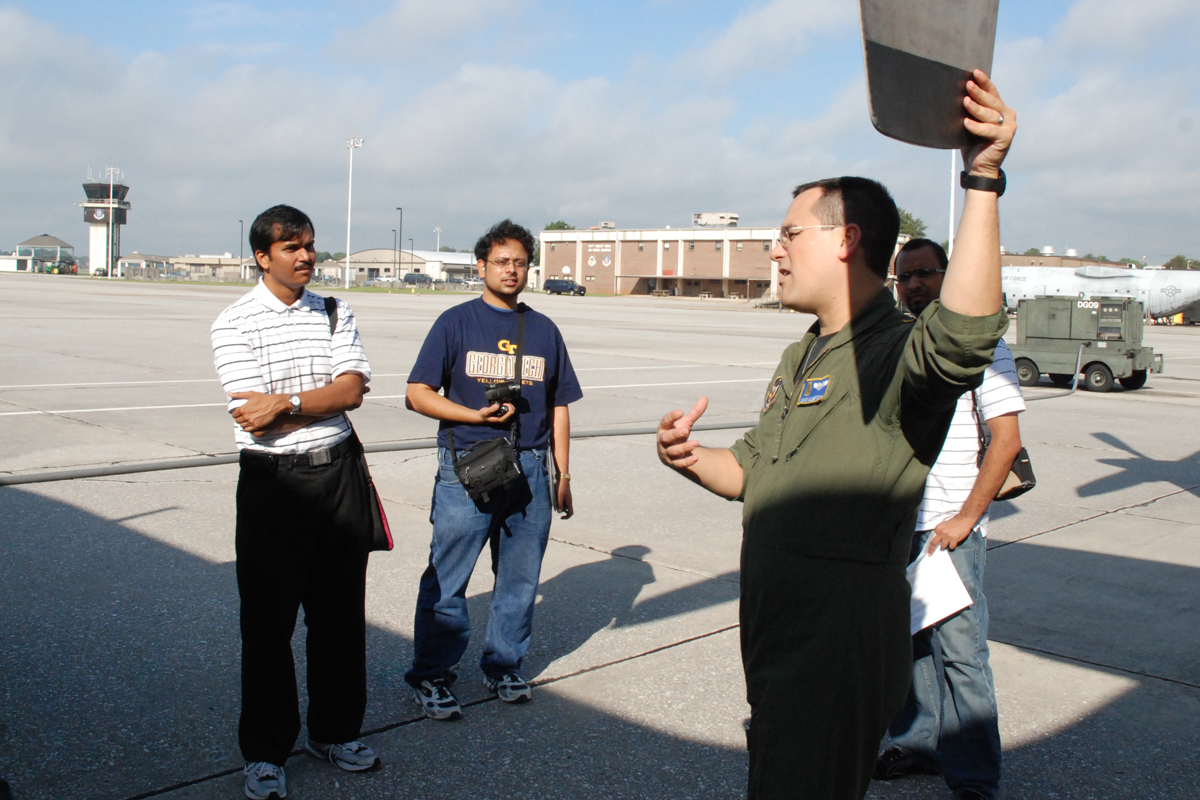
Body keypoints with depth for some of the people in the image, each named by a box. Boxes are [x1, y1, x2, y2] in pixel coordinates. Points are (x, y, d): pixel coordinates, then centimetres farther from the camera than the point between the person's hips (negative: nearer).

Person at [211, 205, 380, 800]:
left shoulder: (335, 314, 8)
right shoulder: (236, 323, -5)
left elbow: (353, 389, -6)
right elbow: (254, 418, -15)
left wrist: (286, 401, -18)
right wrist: (324, 399, -9)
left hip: (339, 473, 4)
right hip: (273, 483, -4)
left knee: (341, 611, 12)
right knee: (269, 619, 6)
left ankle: (335, 731, 30)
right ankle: (266, 752, 21)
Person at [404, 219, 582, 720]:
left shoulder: (544, 331, 13)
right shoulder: (457, 323, 3)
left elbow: (558, 407, 16)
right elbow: (419, 393, -1)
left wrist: (562, 475, 12)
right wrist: (477, 416, -12)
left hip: (530, 471, 3)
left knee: (519, 578, 10)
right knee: (447, 578, 0)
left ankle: (504, 666, 26)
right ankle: (432, 676, 14)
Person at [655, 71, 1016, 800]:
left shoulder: (895, 356, -18)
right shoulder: (802, 359, 14)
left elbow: (963, 336, -42)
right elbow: (755, 471, 21)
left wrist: (982, 180, -48)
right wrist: (691, 459, 0)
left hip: (841, 653, -10)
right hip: (776, 642, 10)